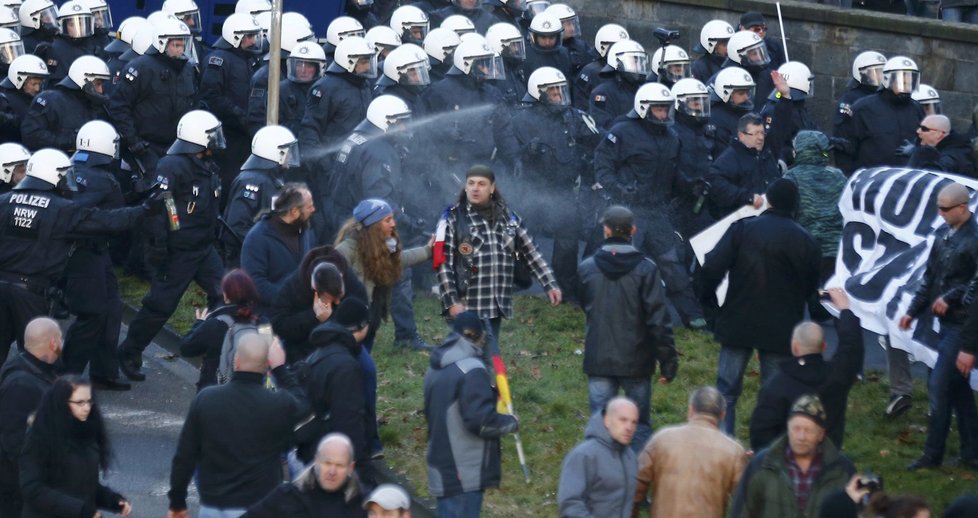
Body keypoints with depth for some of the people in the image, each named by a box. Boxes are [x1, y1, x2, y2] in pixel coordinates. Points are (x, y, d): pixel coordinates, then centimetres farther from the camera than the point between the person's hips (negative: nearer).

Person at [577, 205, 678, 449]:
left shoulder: (587, 268, -3)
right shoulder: (646, 269, -11)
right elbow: (659, 319, -12)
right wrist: (668, 361, -6)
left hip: (598, 362, 1)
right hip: (636, 361, -1)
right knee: (640, 424, 10)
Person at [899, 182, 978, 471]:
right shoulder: (944, 233, 10)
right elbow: (930, 277, 17)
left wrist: (951, 297, -22)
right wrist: (914, 311, 17)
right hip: (947, 321, 9)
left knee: (939, 386, -7)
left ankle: (933, 454, 2)